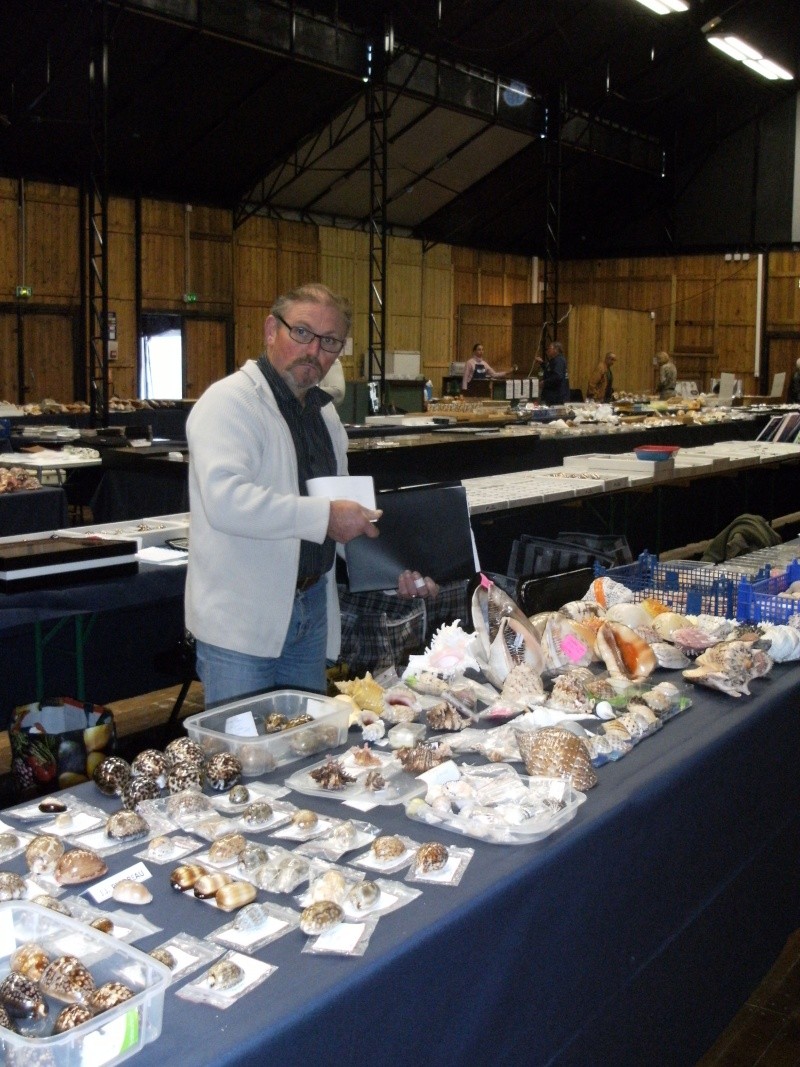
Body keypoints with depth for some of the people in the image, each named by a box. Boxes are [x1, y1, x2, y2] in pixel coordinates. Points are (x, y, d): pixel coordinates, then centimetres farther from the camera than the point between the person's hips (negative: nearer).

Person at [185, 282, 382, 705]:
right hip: (242, 620, -8)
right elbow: (225, 499, -28)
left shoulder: (325, 412, 15)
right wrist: (324, 516, -28)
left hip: (311, 607, 8)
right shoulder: (230, 401, -12)